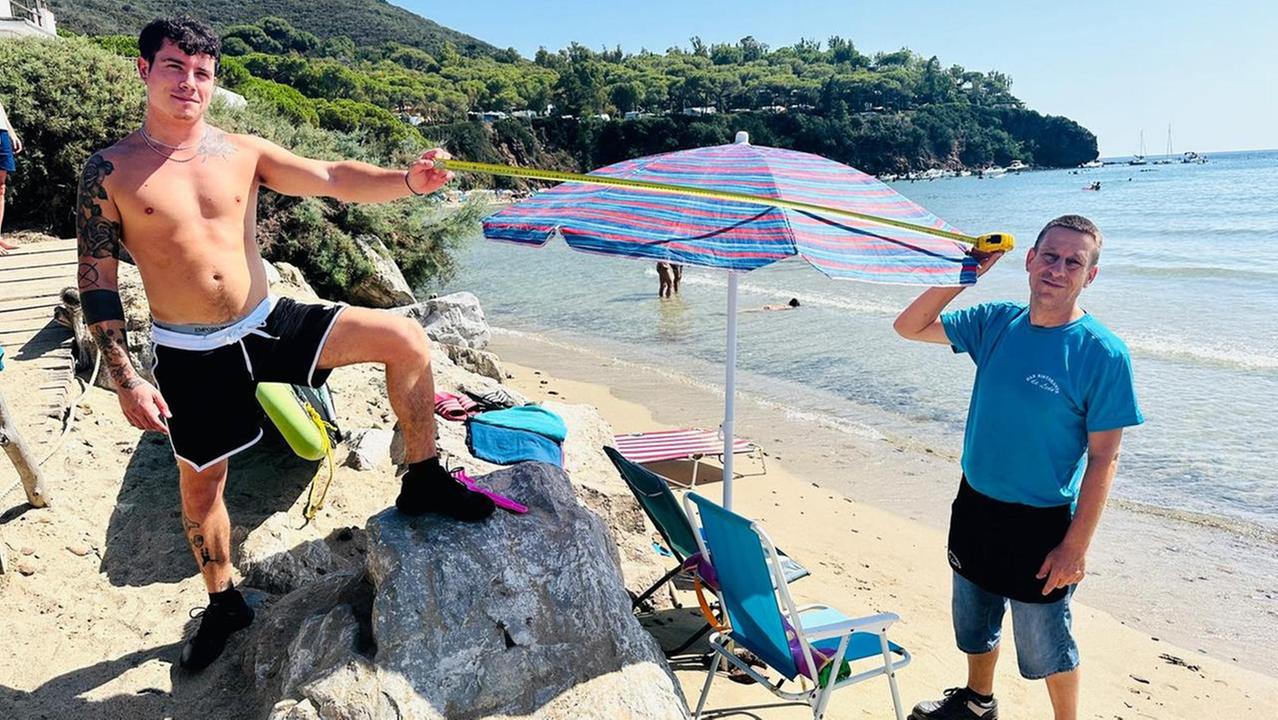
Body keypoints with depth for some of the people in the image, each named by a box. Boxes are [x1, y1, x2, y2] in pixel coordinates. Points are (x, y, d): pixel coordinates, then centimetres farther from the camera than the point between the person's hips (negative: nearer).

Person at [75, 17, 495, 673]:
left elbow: (331, 179, -9)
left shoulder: (242, 152, 0)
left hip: (270, 325, 2)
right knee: (199, 484, 13)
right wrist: (125, 381, -10)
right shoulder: (108, 172, -6)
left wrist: (406, 181, -29)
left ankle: (423, 480, 1)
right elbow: (96, 282, -4)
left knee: (404, 340, -15)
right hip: (190, 355, -1)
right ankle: (224, 603, 40)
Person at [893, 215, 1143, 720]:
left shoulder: (1102, 353, -17)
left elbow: (1103, 458, -16)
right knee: (973, 623, 26)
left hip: (1041, 525, -5)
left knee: (1046, 647, 13)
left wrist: (1075, 547, -17)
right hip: (974, 507, 6)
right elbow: (909, 327, 3)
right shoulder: (996, 323, -3)